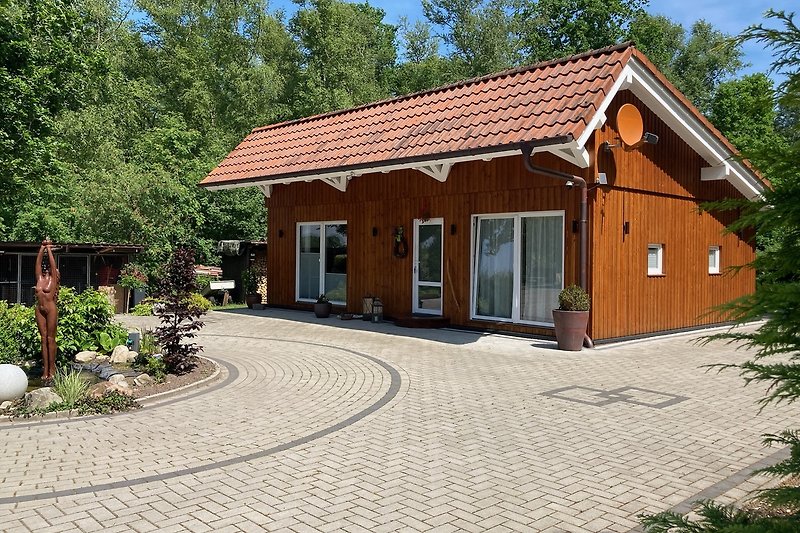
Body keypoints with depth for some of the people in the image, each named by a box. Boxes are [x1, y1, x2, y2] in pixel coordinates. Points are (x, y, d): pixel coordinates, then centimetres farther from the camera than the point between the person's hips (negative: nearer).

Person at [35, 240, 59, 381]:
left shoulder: (53, 278, -2)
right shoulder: (40, 278, 10)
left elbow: (52, 263, -8)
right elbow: (38, 262, 7)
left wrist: (49, 249, -2)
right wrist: (42, 248, 4)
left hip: (51, 309, -5)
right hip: (39, 310, 5)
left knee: (50, 339, -2)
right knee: (43, 339, 6)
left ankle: (52, 368, 3)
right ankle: (45, 369, 8)